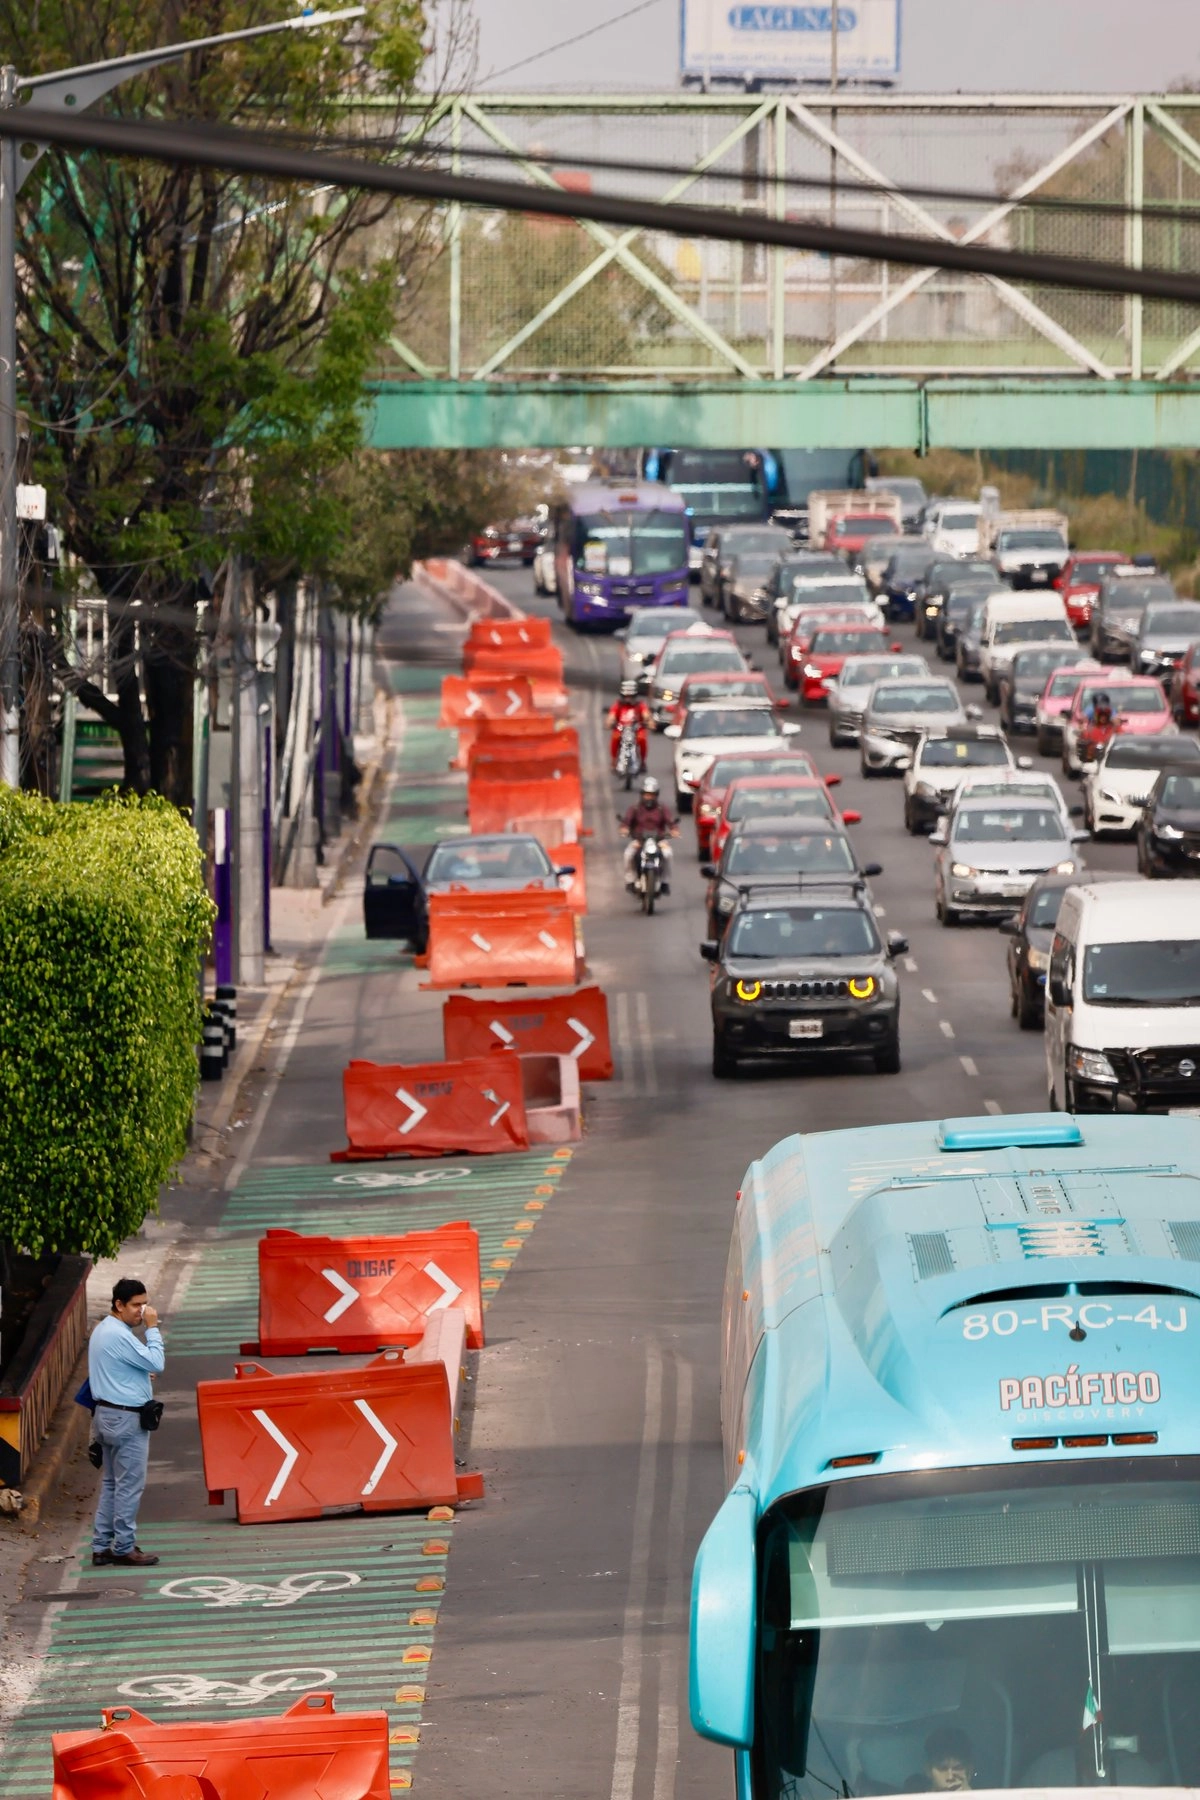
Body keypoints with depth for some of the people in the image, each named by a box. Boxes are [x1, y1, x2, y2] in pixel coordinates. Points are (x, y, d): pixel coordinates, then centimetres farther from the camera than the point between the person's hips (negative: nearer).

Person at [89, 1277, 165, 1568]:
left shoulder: (103, 1331, 14)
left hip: (107, 1414, 11)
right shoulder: (119, 1336, -19)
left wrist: (140, 1373, 13)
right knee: (129, 1485, -4)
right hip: (126, 1418, -11)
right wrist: (152, 1329, -13)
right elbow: (157, 1363, -19)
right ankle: (124, 1548, 0)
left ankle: (102, 1546, 16)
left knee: (111, 1484, 14)